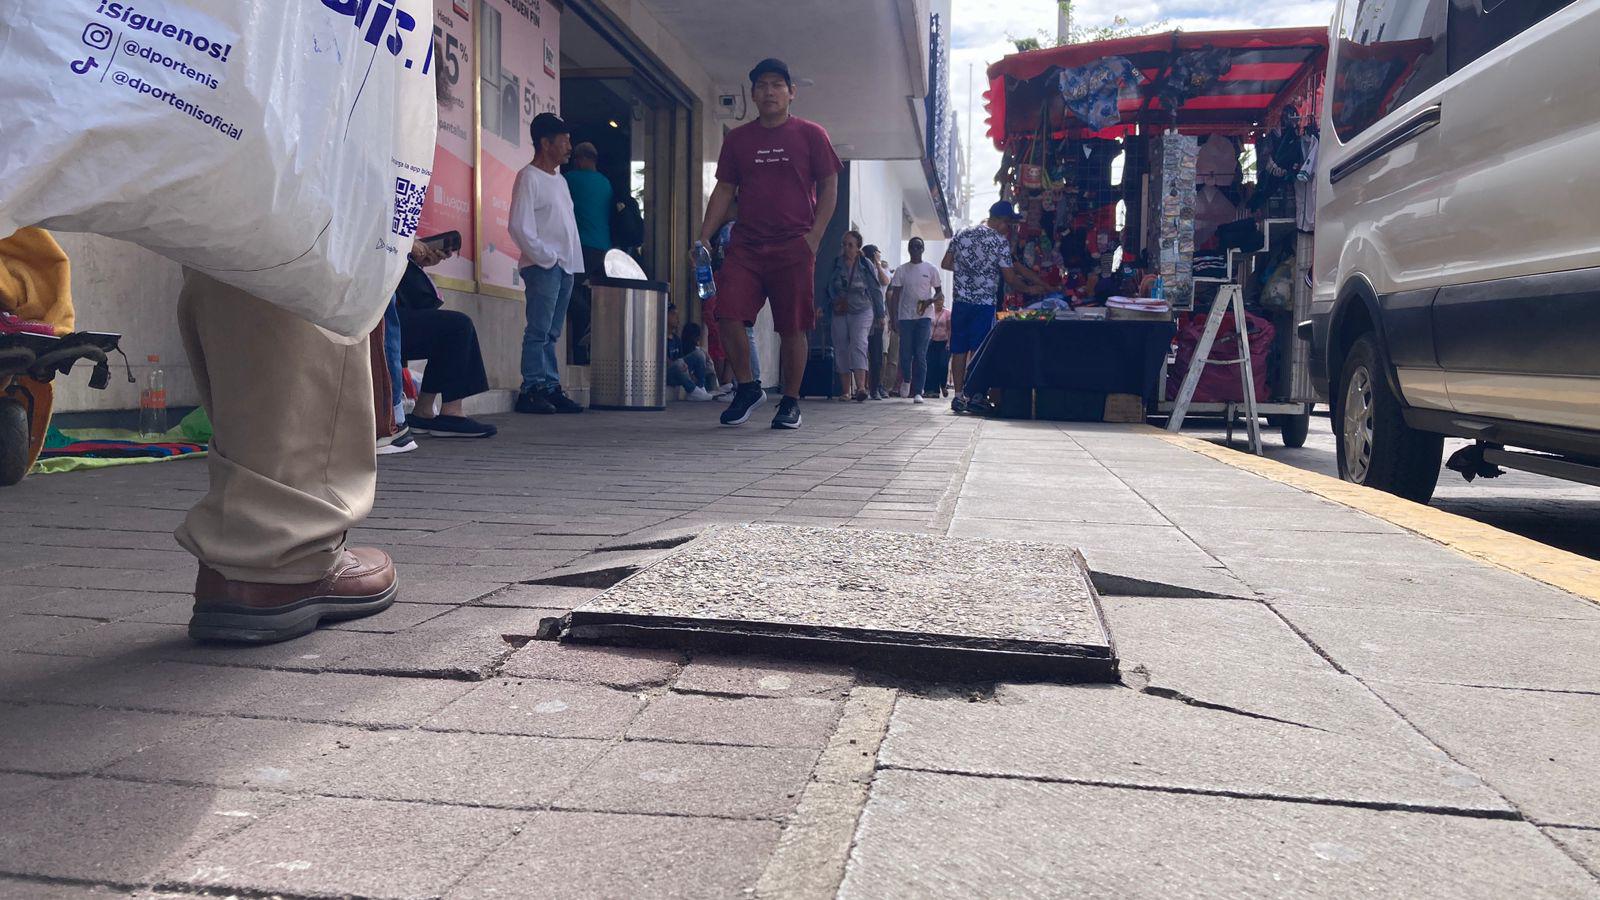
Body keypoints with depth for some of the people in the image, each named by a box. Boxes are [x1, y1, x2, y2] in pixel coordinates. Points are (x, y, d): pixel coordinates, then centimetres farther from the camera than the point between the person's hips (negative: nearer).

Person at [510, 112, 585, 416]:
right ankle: (531, 391, -7)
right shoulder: (529, 177, -5)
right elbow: (519, 226, -13)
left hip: (566, 266, 8)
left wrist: (572, 262, 11)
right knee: (539, 331, -9)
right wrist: (546, 257, -12)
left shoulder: (560, 180, 20)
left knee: (551, 333, 9)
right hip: (542, 266, -8)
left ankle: (551, 389, 10)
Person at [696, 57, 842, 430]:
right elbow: (724, 190, 13)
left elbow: (829, 189, 4)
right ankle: (747, 387, 7)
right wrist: (704, 237, 2)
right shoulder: (737, 139, 13)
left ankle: (790, 402, 14)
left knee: (792, 327, 0)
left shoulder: (811, 135, 5)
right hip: (746, 245, 3)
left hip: (794, 246, -2)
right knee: (727, 315, -12)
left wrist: (814, 236, -8)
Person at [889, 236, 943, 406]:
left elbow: (940, 293, 9)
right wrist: (893, 319, 2)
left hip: (924, 316, -1)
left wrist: (930, 301, -13)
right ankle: (906, 380, 29)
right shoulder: (901, 270, 8)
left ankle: (918, 391, -6)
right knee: (905, 354, 1)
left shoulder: (930, 269, 5)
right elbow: (894, 296, 9)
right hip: (905, 316, 2)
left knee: (920, 355, -7)